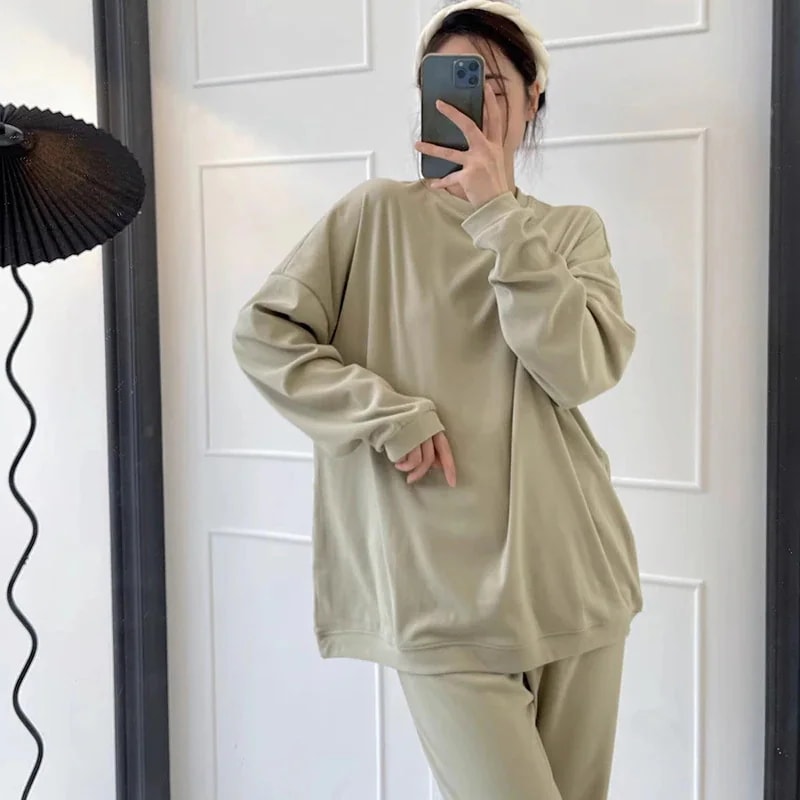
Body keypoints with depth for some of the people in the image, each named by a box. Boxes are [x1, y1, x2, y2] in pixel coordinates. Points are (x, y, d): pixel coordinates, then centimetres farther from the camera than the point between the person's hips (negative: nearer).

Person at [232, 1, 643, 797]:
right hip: (446, 596, -3)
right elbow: (260, 334, -2)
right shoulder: (380, 213, 1)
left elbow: (581, 371, -9)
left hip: (573, 575, 4)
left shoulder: (572, 229, 8)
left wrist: (499, 215, -15)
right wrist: (390, 413, -12)